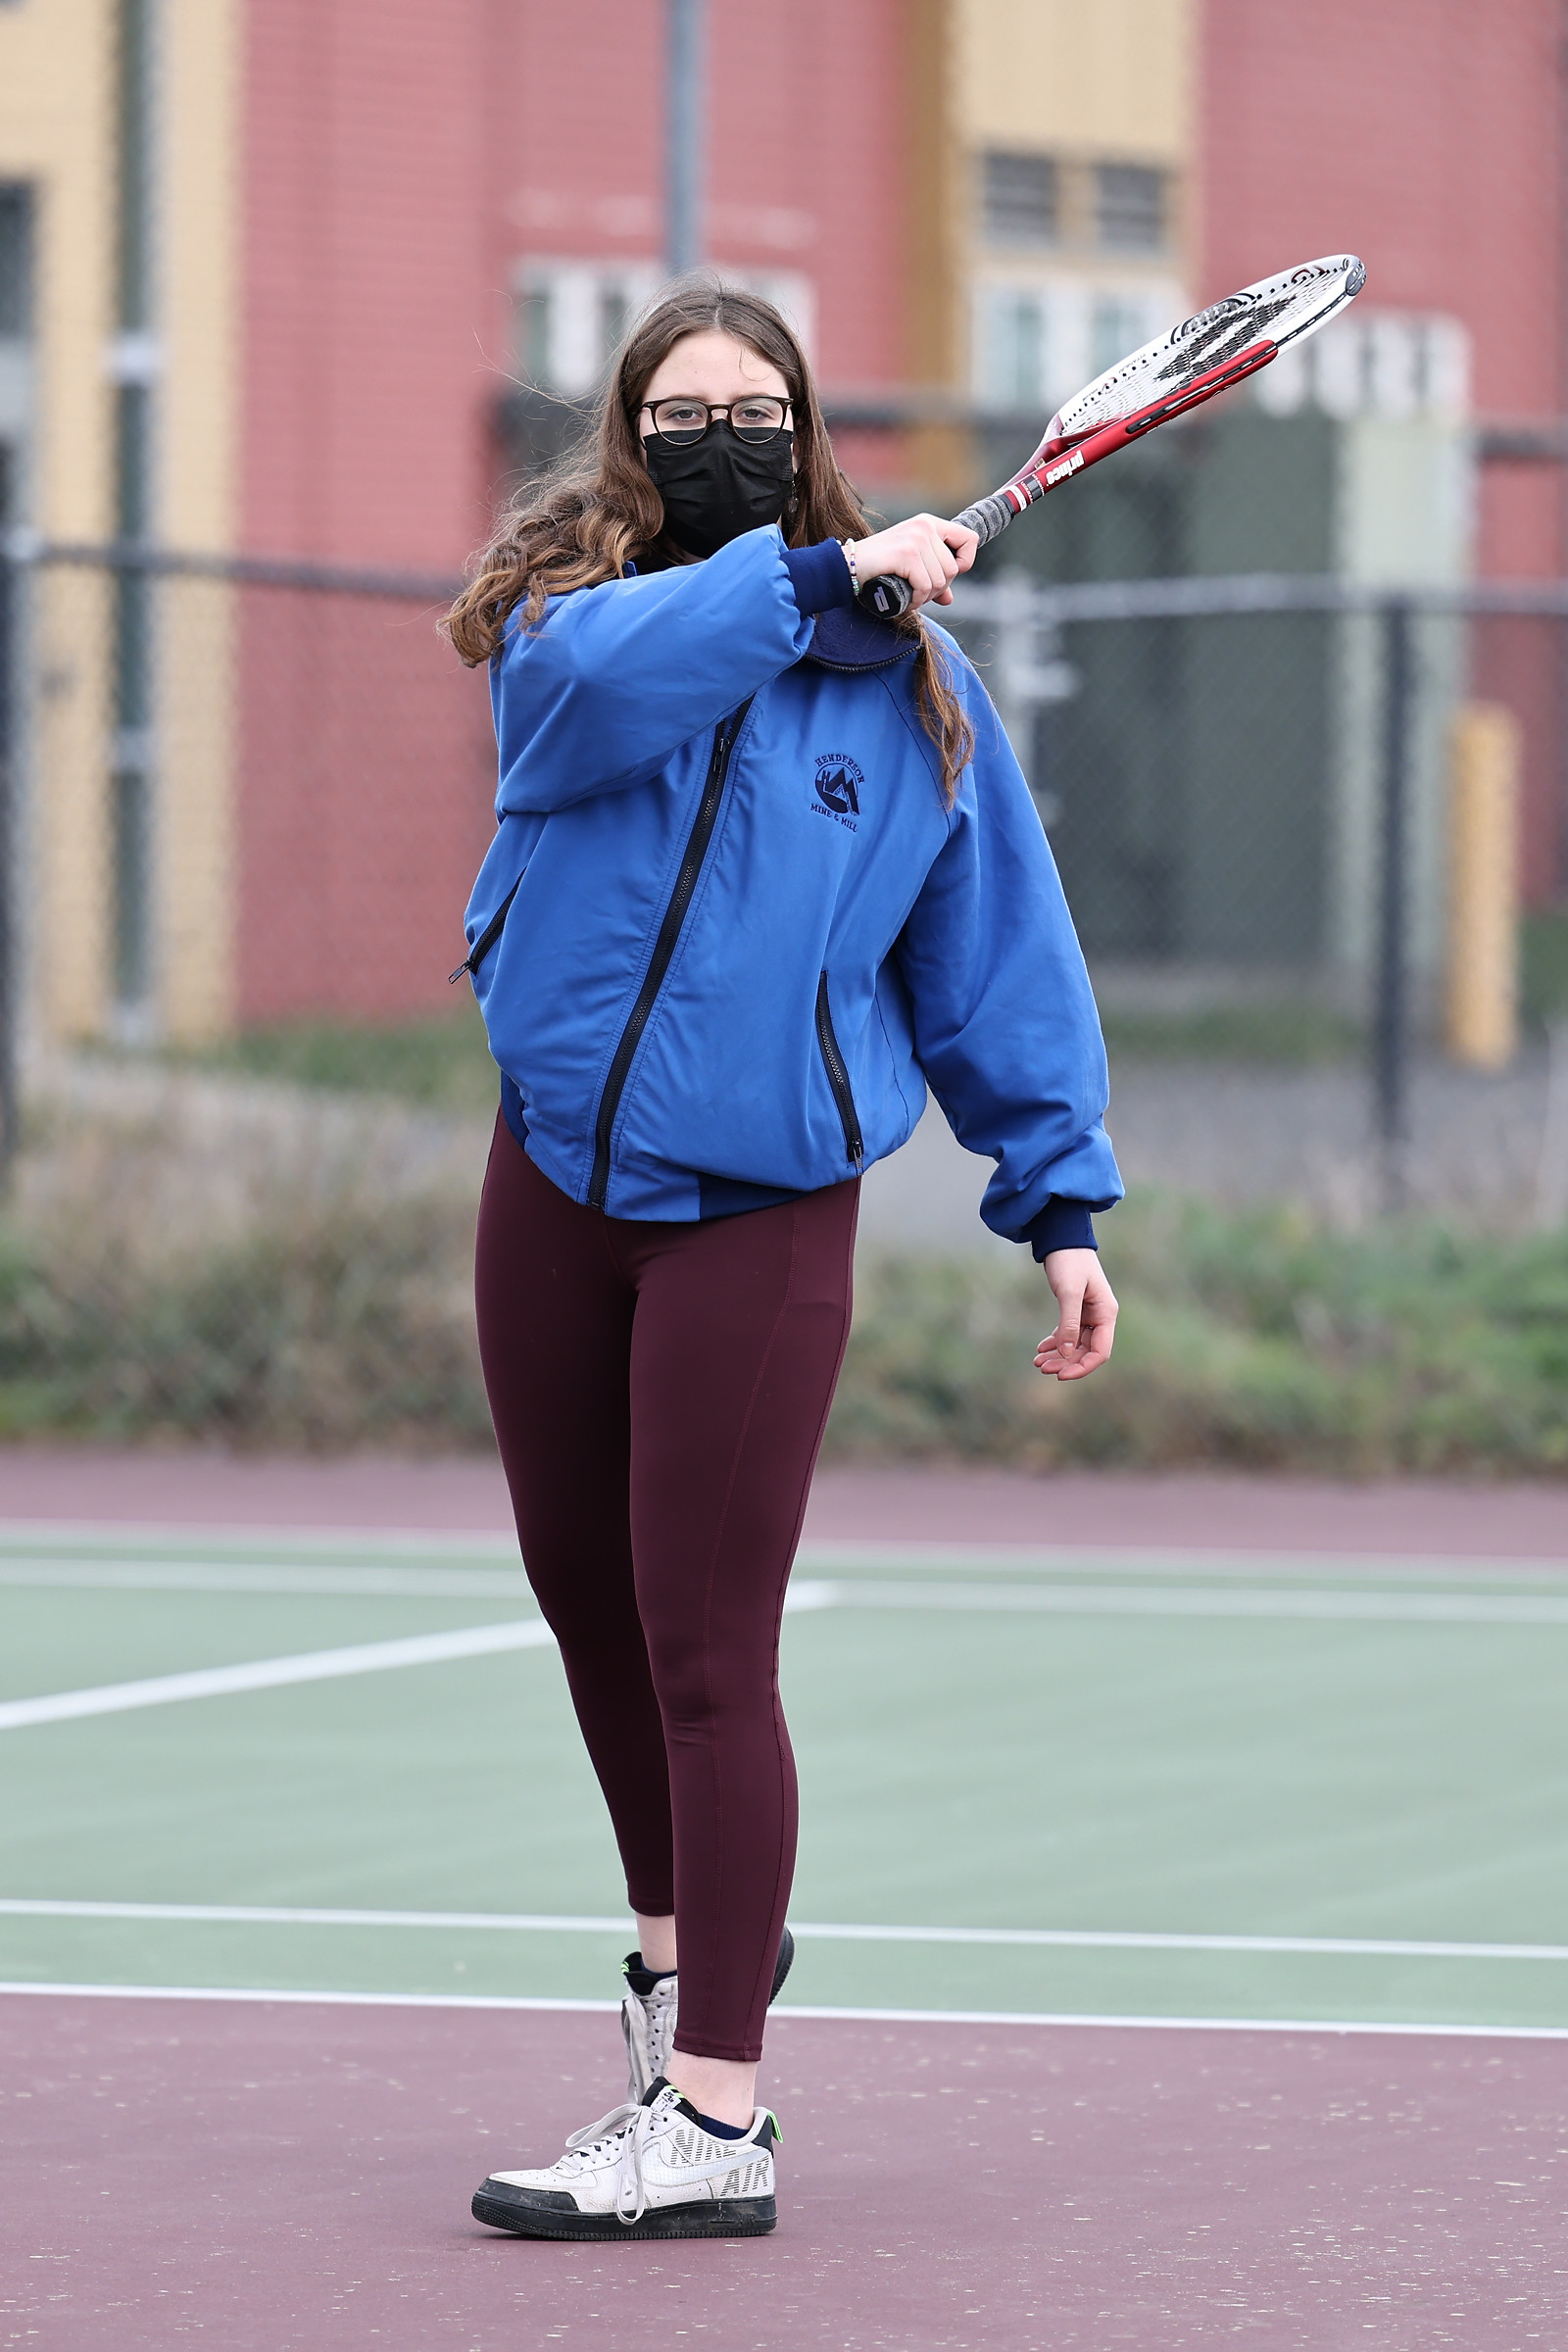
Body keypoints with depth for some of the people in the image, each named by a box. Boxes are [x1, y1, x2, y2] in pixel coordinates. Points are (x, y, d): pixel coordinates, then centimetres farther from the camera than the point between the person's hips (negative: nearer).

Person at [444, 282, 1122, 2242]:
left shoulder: (908, 683, 1)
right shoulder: (566, 616, 1)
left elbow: (998, 959, 5)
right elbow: (600, 678, -26)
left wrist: (1061, 1202, 2)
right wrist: (817, 575, -30)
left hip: (760, 1213, -3)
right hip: (556, 1178, 3)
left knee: (705, 1655, -8)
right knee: (588, 1593, 15)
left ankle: (712, 2120, -4)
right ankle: (686, 1942, 41)